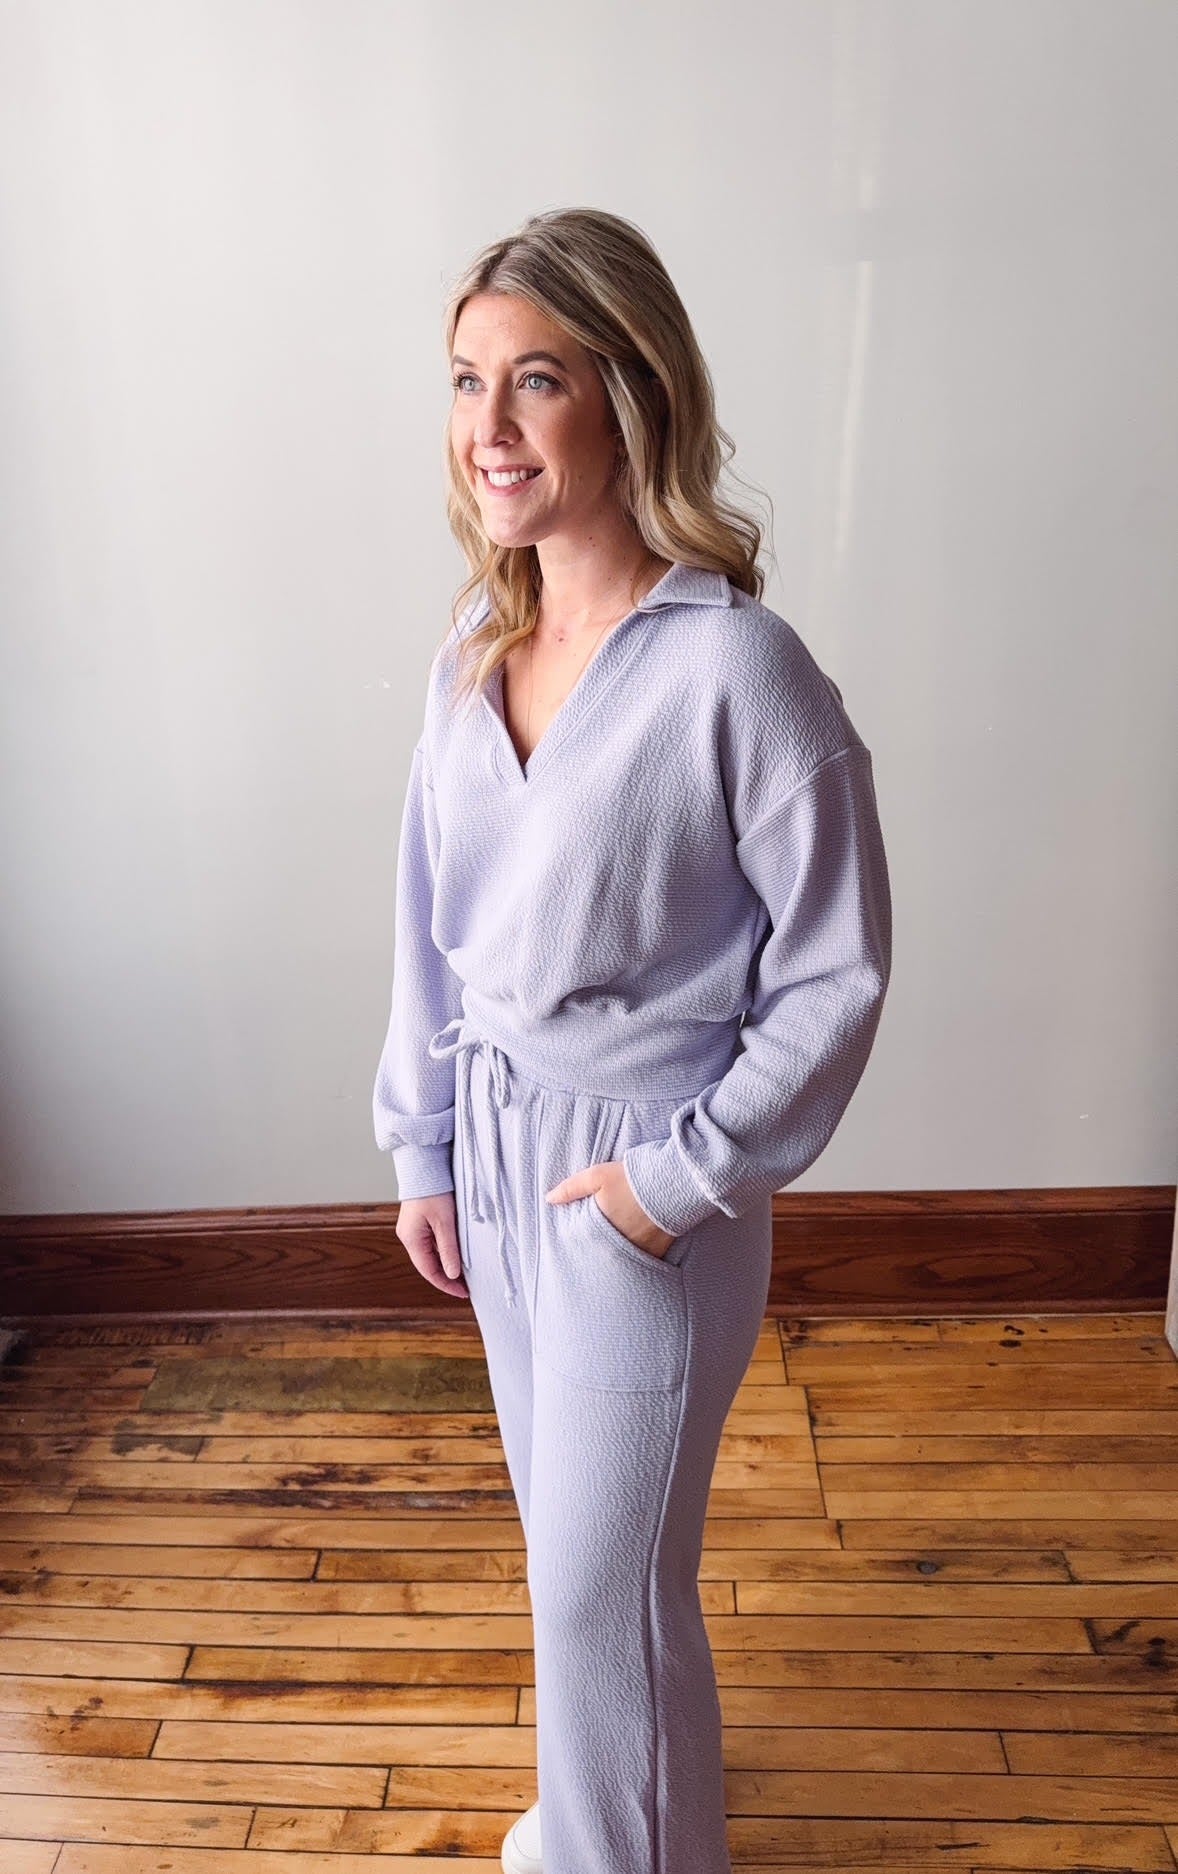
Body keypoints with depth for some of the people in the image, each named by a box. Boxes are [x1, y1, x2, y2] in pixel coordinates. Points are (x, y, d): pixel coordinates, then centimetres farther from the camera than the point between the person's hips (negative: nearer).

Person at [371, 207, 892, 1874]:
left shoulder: (738, 669, -21)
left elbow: (837, 972, -15)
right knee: (562, 1519, 27)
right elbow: (431, 926, 7)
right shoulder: (471, 656, 0)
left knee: (604, 1576, 10)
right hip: (494, 1152, 7)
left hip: (643, 1185, -6)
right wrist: (422, 1151, 9)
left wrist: (689, 1172, -15)